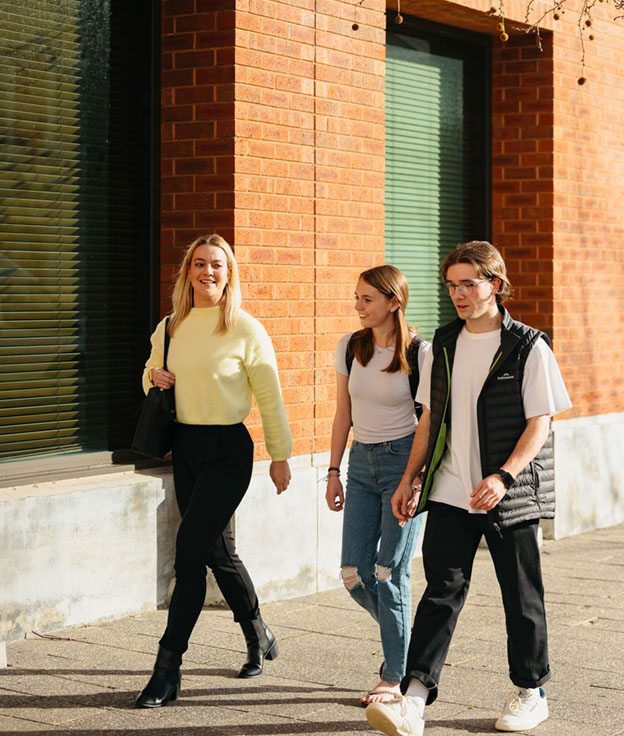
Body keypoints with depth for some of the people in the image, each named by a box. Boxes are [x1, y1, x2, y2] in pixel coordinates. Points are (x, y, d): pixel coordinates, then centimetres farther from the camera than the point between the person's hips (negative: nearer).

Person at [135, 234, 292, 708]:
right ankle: (260, 639, 34)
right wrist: (154, 377, 0)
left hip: (228, 449, -6)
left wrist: (280, 455, -1)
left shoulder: (246, 330, -7)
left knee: (190, 549, -13)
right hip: (185, 445, 6)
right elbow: (152, 374, 24)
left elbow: (269, 397, -3)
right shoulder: (170, 329, 8)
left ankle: (168, 667, -9)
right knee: (217, 549, 13)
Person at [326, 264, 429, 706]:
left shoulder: (418, 353, -9)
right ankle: (403, 638, 27)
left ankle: (395, 677, 4)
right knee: (354, 574, 0)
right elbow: (343, 415, 12)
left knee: (391, 571, -7)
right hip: (362, 461, 5)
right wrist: (334, 472, 10)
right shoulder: (349, 348, 5)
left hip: (404, 459, -5)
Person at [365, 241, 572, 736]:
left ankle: (531, 691, 23)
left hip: (511, 494, -3)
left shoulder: (528, 347, -6)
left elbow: (540, 423, -10)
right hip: (450, 492, 4)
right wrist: (410, 479, 10)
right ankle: (415, 695, -8)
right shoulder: (443, 346, 9)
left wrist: (504, 476, -22)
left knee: (521, 596, 7)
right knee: (443, 589, -4)